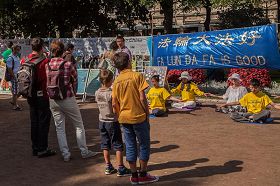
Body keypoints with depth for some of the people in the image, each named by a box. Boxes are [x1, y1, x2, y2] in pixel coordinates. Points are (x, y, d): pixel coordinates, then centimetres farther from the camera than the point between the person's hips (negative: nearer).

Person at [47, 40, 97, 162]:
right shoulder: (68, 64, -14)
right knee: (79, 125, 12)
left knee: (59, 128, 13)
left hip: (53, 100, 3)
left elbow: (46, 82, 2)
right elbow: (75, 79, -1)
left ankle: (65, 154, 15)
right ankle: (84, 152, 18)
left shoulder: (47, 65, -5)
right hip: (67, 98, -3)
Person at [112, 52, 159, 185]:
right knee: (144, 145, 8)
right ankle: (143, 175, 13)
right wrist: (147, 114, -3)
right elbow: (142, 98, -13)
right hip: (138, 116, -4)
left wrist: (120, 116, 16)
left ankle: (134, 175, 17)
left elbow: (114, 103, 4)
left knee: (130, 146, 11)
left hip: (124, 118, 5)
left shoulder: (116, 81, 4)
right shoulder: (137, 76, -9)